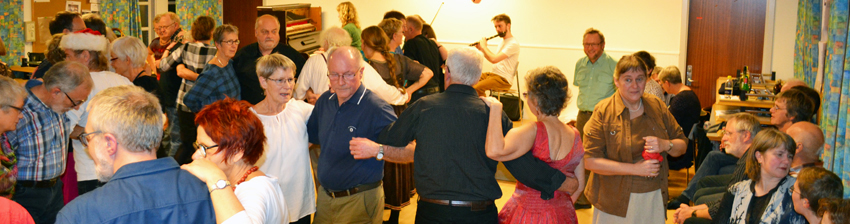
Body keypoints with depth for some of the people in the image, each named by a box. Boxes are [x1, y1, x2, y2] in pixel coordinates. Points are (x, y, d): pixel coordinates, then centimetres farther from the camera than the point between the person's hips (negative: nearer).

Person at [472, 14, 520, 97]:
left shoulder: (513, 43, -16)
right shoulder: (503, 41, 17)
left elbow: (494, 59, -25)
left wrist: (484, 46, -10)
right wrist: (481, 49, 9)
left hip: (503, 79, -9)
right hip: (492, 73, 9)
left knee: (477, 88, -30)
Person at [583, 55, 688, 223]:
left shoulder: (657, 106, 5)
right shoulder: (603, 111, -9)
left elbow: (682, 145, 11)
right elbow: (590, 161, -17)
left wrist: (665, 145, -12)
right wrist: (635, 169, -20)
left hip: (654, 197, 4)